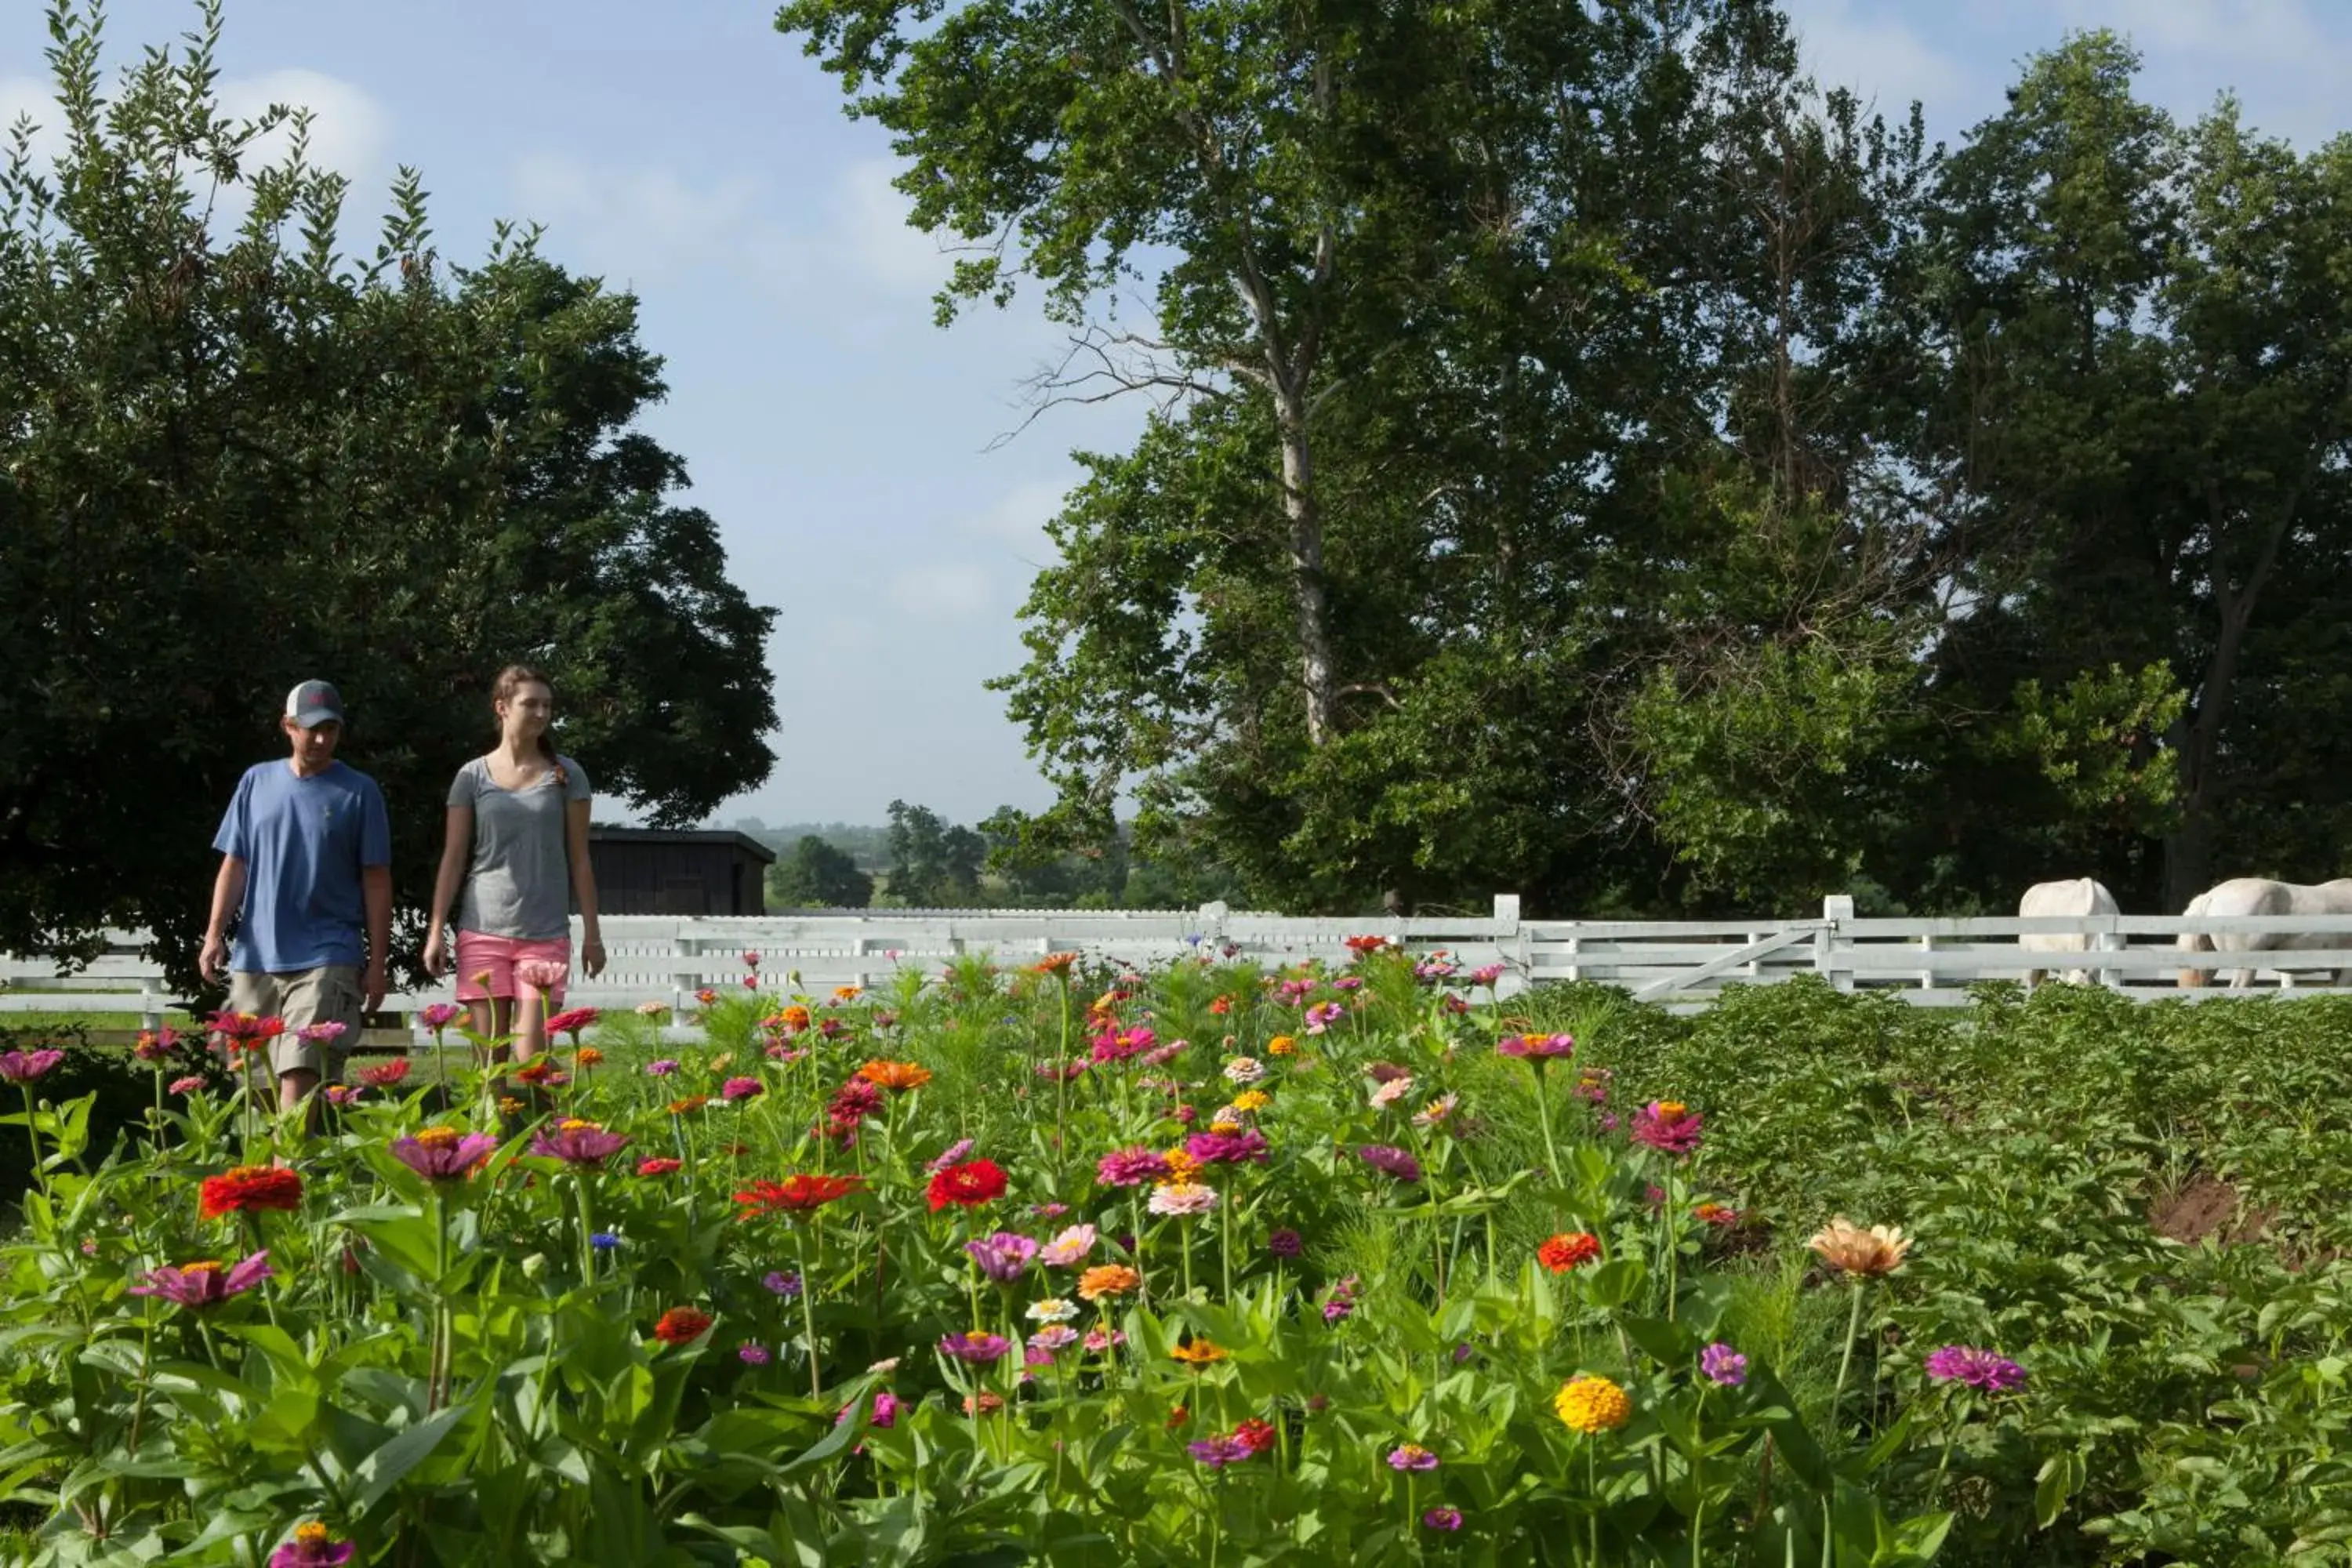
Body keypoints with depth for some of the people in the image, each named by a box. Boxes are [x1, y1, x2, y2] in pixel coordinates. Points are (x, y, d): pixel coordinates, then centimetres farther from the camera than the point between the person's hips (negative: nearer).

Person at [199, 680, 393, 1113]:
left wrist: (377, 962, 0)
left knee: (300, 1072, -16)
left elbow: (376, 881, 3)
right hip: (254, 959, 3)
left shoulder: (359, 792, 2)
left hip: (326, 960, -3)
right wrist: (215, 934, 1)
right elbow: (234, 866, 13)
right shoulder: (257, 782, 11)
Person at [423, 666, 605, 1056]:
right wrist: (436, 930, 0)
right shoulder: (473, 777, 7)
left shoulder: (566, 776, 6)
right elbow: (453, 858, 7)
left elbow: (579, 859, 7)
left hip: (545, 933, -1)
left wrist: (591, 933, 4)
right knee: (488, 1055, 1)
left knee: (532, 1056, -8)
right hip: (483, 931, 1)